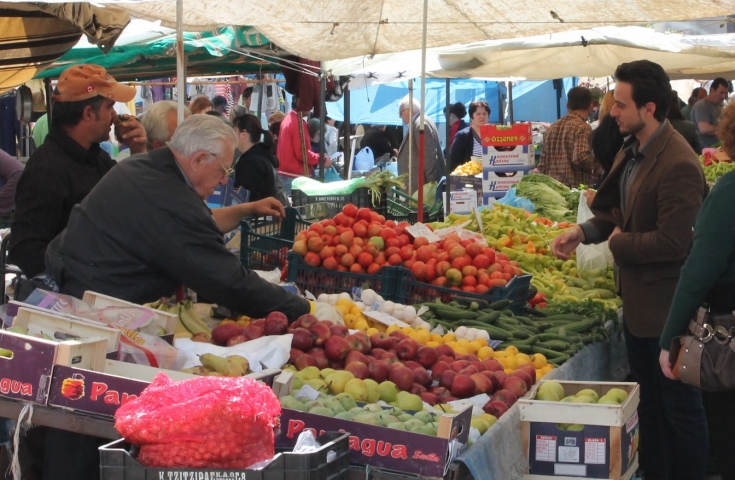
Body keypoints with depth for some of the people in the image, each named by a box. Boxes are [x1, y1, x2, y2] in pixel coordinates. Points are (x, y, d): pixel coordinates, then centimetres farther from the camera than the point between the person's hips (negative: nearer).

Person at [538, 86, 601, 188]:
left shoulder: (552, 128, 12)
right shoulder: (582, 127, -9)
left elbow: (542, 164, 14)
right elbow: (581, 157, -22)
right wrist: (598, 168, -5)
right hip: (576, 188, -7)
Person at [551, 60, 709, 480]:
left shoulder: (678, 165, -25)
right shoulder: (632, 151, 5)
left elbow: (672, 242, -28)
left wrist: (619, 244, -14)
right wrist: (583, 233, 0)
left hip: (667, 307, -10)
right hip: (638, 299, 10)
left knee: (680, 407, 5)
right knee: (648, 401, 22)